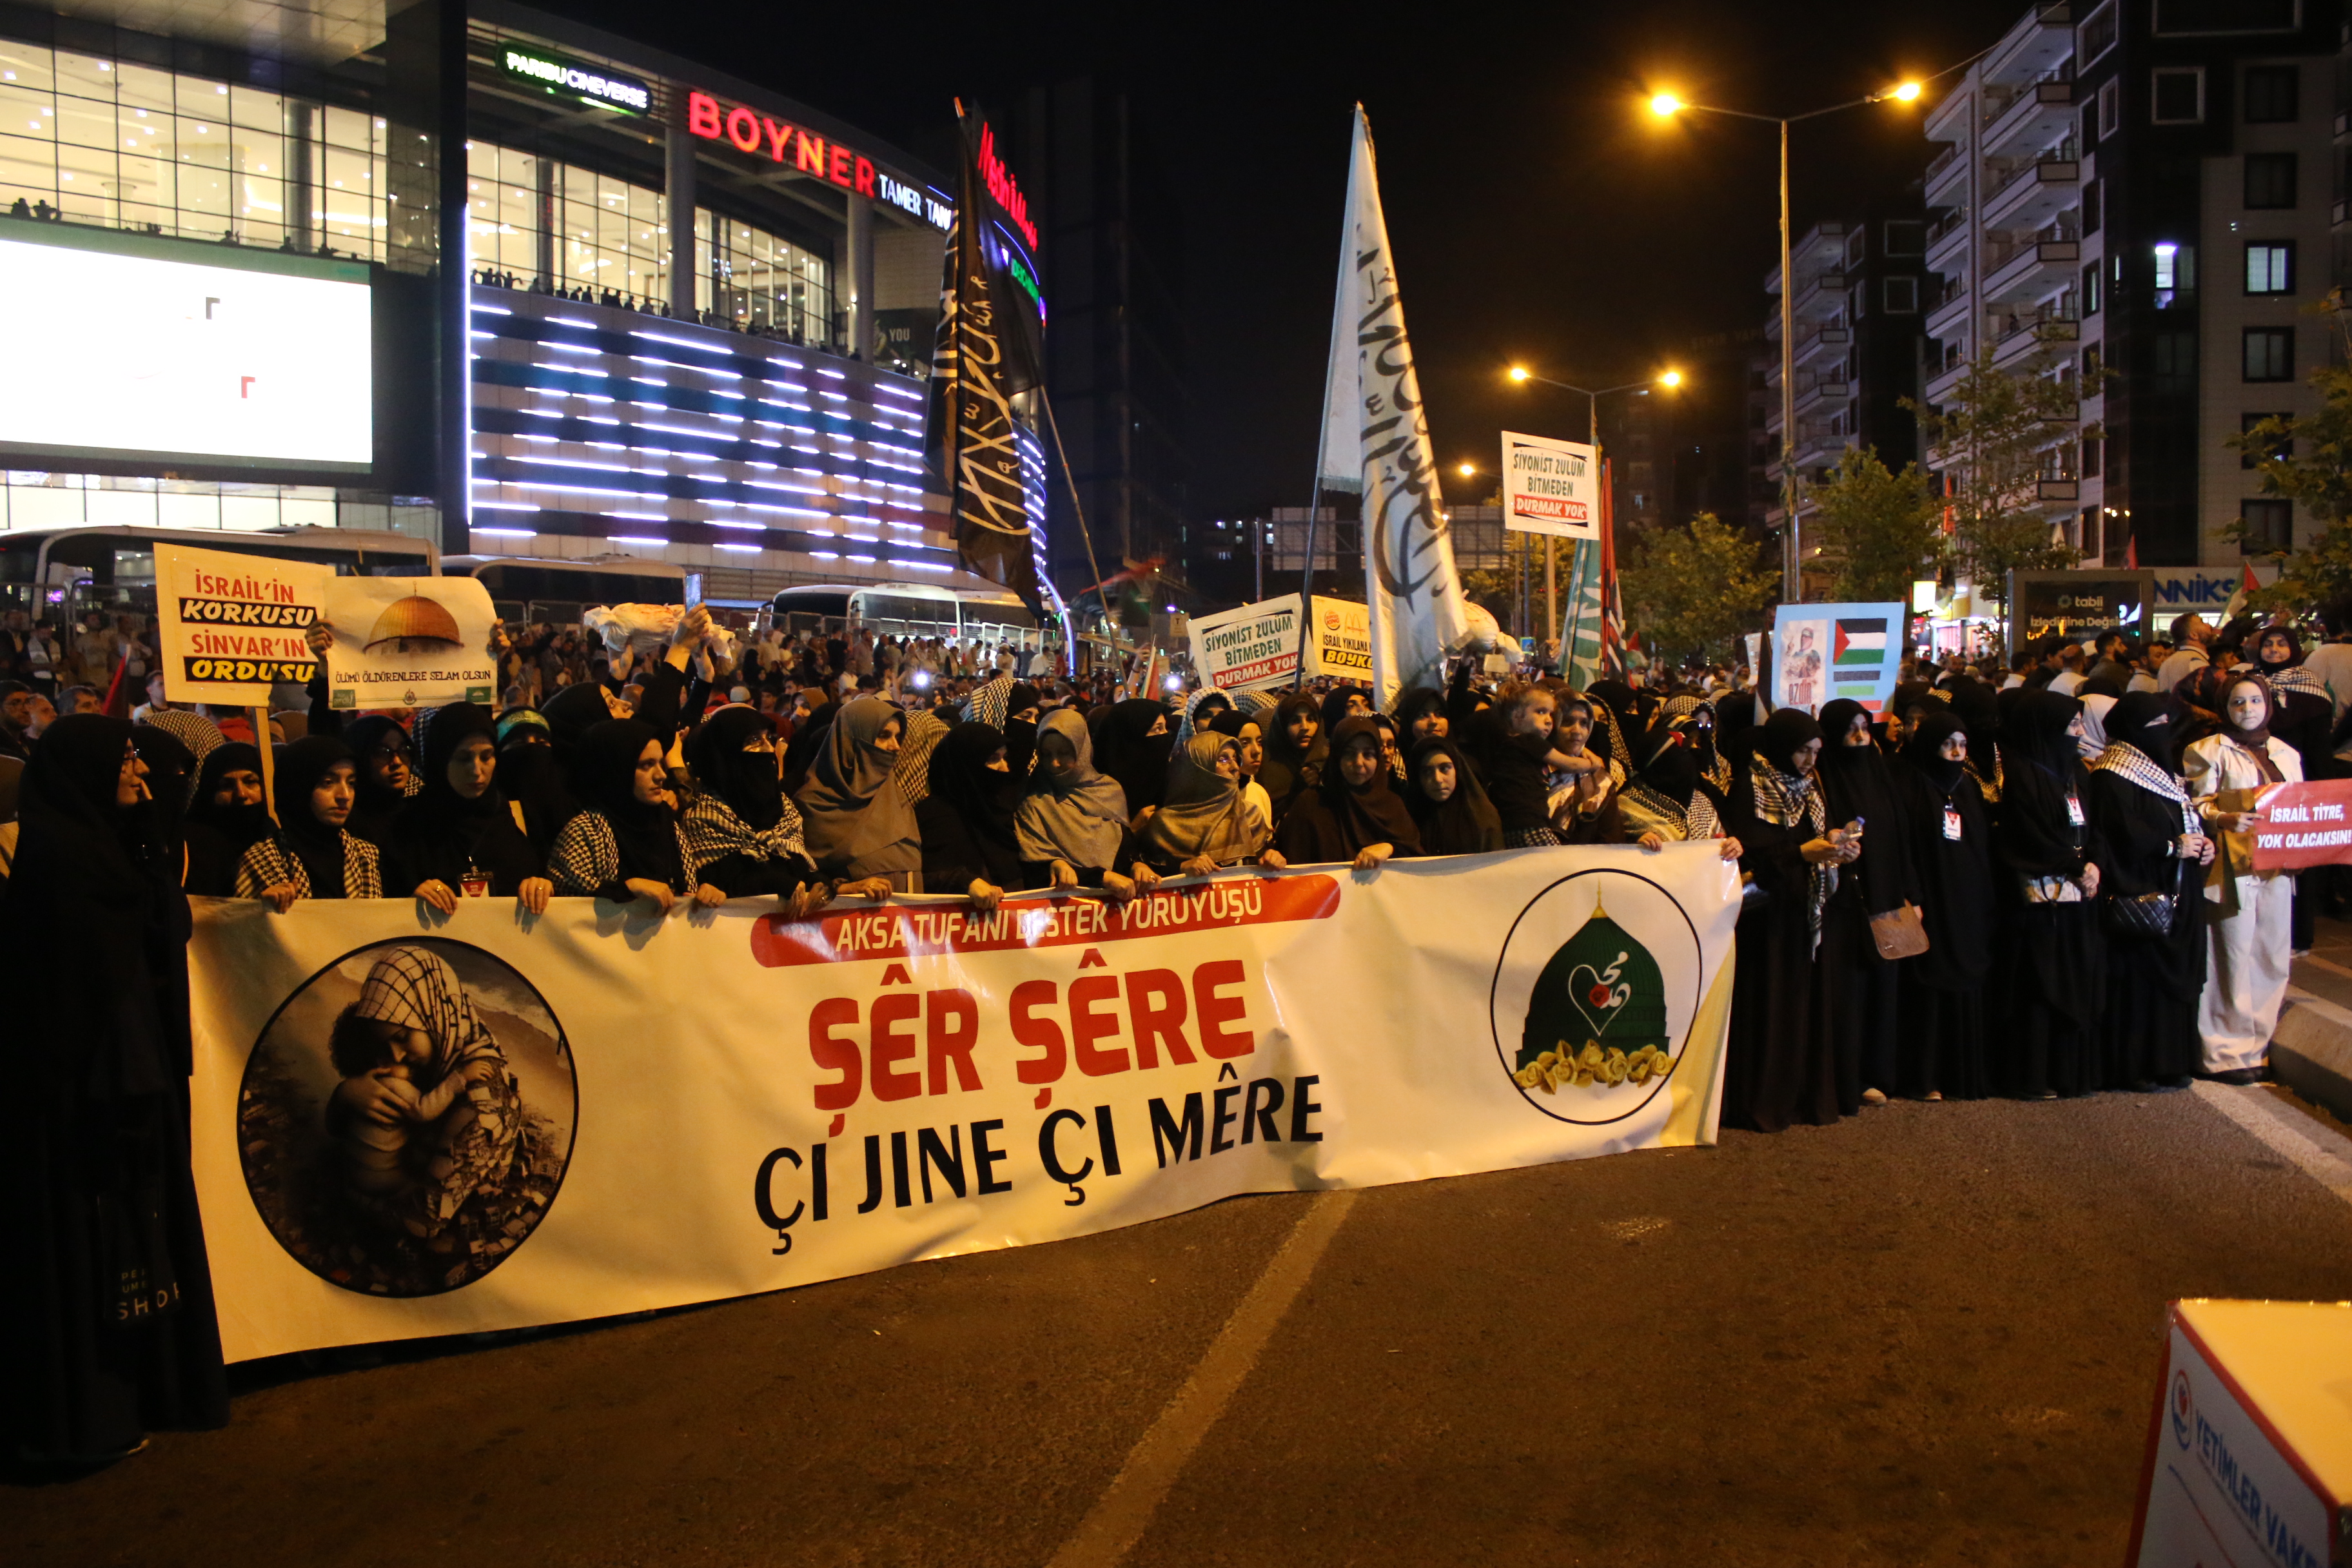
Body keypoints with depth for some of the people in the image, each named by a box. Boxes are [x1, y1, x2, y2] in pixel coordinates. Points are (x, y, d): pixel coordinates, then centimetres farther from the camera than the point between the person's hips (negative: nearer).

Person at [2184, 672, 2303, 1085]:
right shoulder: (2208, 752, 0)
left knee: (2273, 959, 7)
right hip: (2233, 866, -5)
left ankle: (2262, 1043, 18)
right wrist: (2226, 820, -23)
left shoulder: (2286, 754, 16)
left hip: (2276, 866, 5)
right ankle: (2229, 1053, 3)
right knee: (2233, 961, -4)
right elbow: (2197, 805, -5)